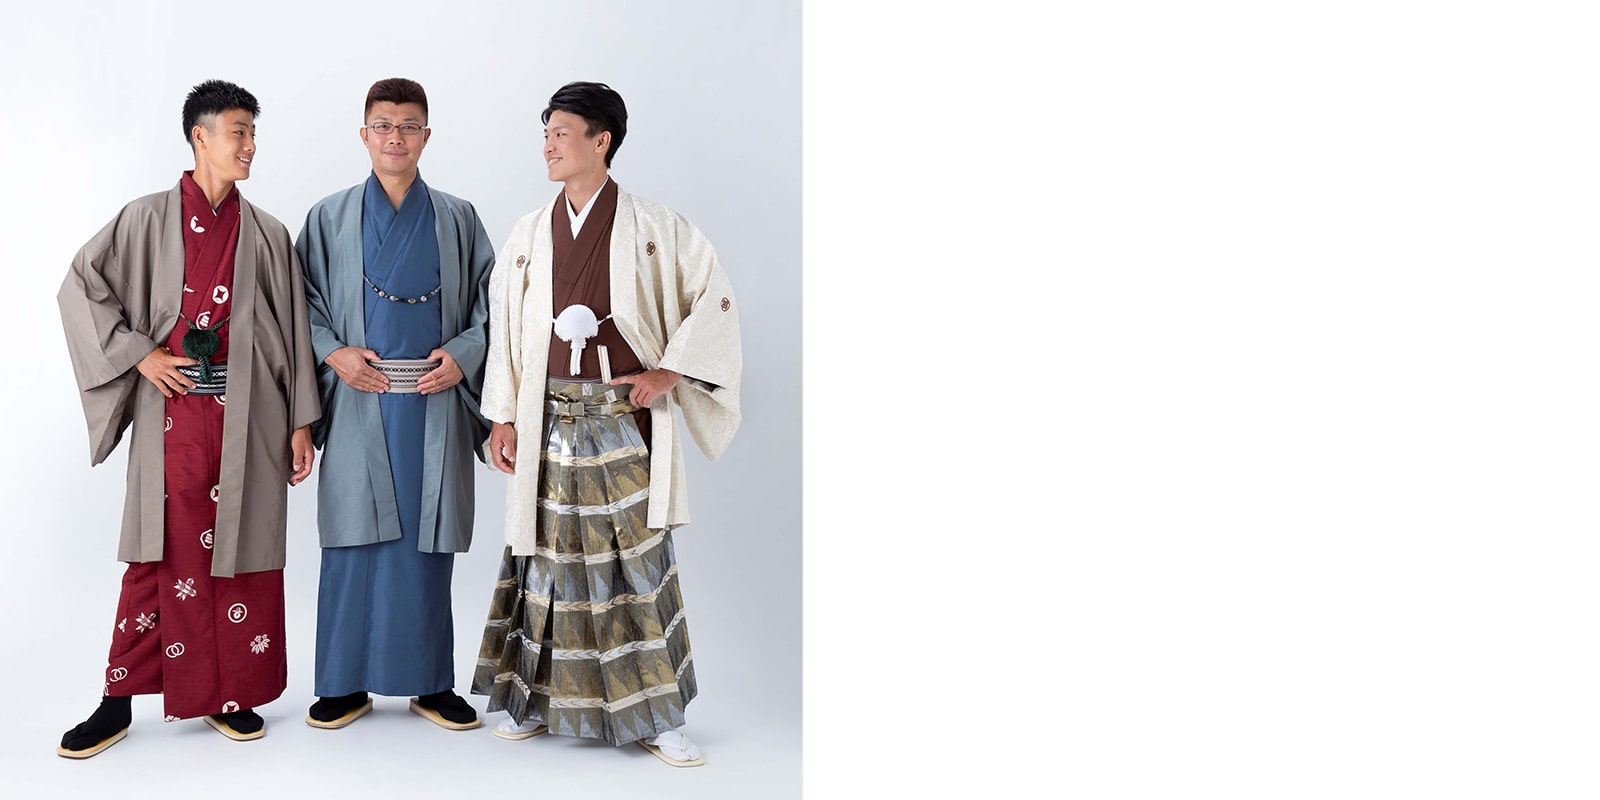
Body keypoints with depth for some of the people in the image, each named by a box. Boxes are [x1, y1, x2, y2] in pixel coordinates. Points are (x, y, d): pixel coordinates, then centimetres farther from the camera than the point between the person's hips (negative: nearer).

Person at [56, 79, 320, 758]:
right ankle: (119, 702, 14)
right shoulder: (148, 218, 4)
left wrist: (301, 421, 2)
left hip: (246, 417, 1)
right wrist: (139, 353, -5)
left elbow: (294, 329, 6)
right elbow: (79, 286, 4)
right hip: (171, 416, -1)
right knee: (160, 552, 3)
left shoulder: (266, 234, 7)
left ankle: (231, 694, 19)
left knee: (242, 549, 6)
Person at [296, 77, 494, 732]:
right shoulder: (329, 218, 8)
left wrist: (462, 355, -8)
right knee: (354, 540, 0)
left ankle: (430, 684, 15)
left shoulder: (458, 219, 9)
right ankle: (345, 685, 14)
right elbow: (303, 301, 8)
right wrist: (333, 353, -8)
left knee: (428, 541, 4)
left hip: (433, 404, 1)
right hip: (359, 402, 0)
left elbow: (489, 303, 8)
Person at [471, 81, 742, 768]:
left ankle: (655, 715, 9)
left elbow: (714, 299, 1)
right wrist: (503, 416, 5)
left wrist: (669, 371, -6)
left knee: (637, 555, -1)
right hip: (550, 421, 3)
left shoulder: (654, 228, -1)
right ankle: (537, 698, 22)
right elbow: (505, 326, 10)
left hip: (625, 419, -3)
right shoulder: (528, 235, 9)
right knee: (547, 553, 8)